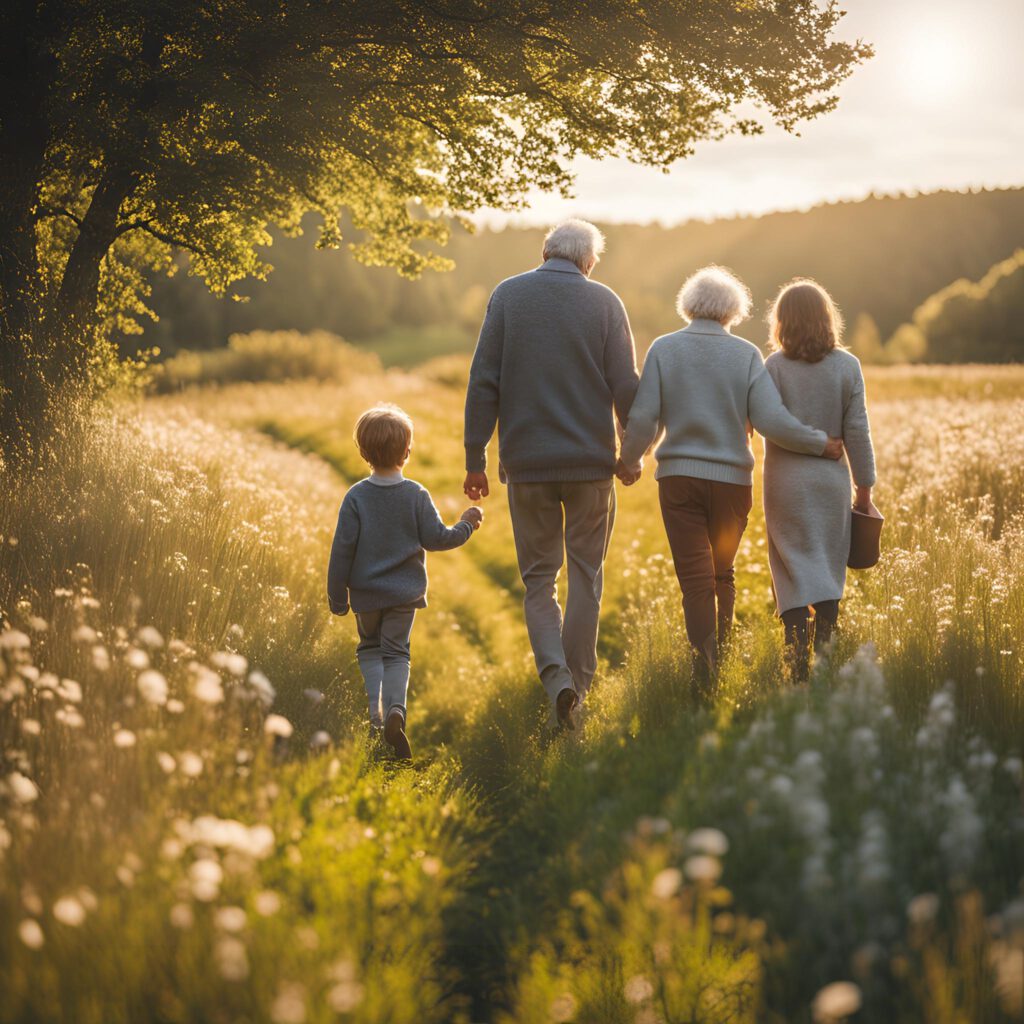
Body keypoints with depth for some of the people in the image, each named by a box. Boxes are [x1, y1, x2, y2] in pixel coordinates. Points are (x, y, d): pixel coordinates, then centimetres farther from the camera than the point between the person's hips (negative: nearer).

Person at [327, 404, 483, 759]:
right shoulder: (416, 495, -8)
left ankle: (375, 707, -3)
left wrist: (337, 597, 0)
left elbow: (342, 550, -8)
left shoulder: (356, 497, -9)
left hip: (366, 594, 0)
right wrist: (466, 525, 11)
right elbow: (435, 538, -7)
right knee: (396, 652, 8)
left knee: (370, 648, 19)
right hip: (405, 593, 0)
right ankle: (395, 709, -17)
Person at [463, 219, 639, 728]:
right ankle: (578, 681, 16)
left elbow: (483, 383, -3)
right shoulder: (604, 302, -1)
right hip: (591, 461, 0)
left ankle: (556, 677, -9)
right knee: (586, 575, 12)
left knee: (538, 577, 9)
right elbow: (625, 389, -2)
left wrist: (475, 459, 1)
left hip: (527, 462, 0)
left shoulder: (507, 296, 0)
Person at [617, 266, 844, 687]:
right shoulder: (746, 354, -2)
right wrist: (821, 443, 3)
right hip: (732, 479, 1)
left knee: (696, 581, 0)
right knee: (722, 573, 20)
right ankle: (722, 665, 20)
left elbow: (643, 418, -5)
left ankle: (706, 681, -8)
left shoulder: (664, 349, -2)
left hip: (679, 477, -1)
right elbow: (771, 420, -11)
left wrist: (630, 461, 12)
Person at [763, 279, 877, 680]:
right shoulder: (847, 365, -1)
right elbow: (857, 431, -1)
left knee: (794, 573, 2)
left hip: (785, 481, -1)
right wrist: (865, 489, 5)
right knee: (828, 573, 10)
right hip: (831, 481, 1)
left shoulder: (775, 365, -6)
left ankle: (799, 667, -9)